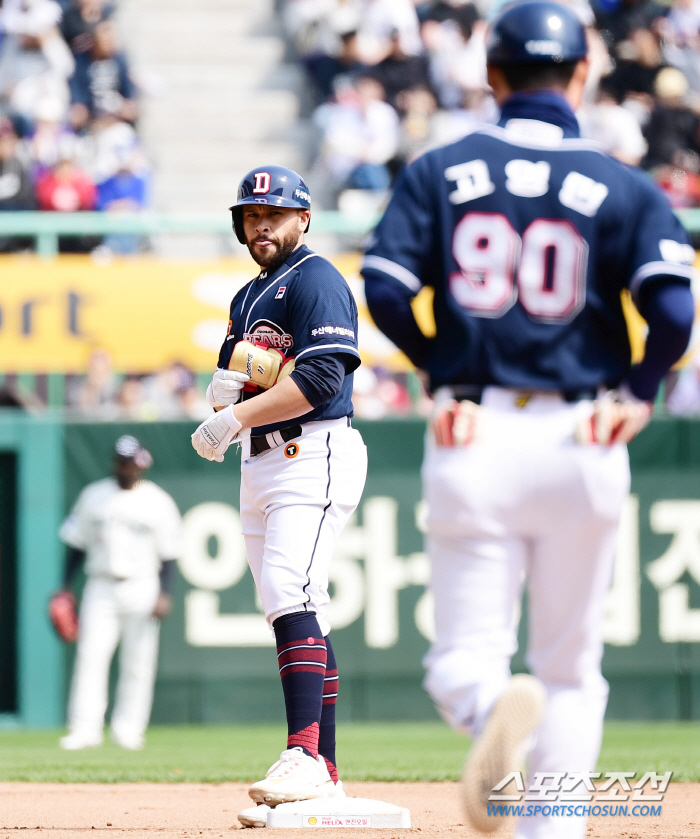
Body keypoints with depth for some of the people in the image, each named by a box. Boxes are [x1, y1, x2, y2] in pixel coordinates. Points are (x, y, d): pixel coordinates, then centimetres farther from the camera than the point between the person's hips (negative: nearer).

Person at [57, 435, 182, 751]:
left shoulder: (158, 502, 2)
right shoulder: (93, 496, 9)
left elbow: (168, 553, 1)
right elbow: (77, 543, 13)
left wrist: (164, 594, -10)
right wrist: (66, 586, 7)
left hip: (141, 588, -1)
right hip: (100, 588, 2)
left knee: (138, 662, -1)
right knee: (90, 656, -10)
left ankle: (128, 728, 7)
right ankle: (84, 728, -13)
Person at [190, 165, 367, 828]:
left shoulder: (315, 281, -6)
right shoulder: (249, 297, 23)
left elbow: (322, 377, -19)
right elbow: (229, 388, 21)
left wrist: (239, 416, -20)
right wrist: (222, 389, -3)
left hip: (314, 455, -9)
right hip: (261, 465, 10)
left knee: (290, 597, -24)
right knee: (300, 618, 7)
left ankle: (304, 756, -33)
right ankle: (324, 778, 8)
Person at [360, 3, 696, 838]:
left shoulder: (439, 172, 5)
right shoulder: (622, 186, 1)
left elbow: (384, 293, -5)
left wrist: (445, 370, 12)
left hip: (472, 439, 0)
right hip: (579, 441, 0)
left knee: (462, 660, 1)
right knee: (570, 668, 14)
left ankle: (494, 707, -34)